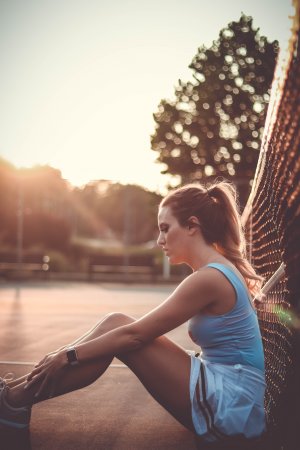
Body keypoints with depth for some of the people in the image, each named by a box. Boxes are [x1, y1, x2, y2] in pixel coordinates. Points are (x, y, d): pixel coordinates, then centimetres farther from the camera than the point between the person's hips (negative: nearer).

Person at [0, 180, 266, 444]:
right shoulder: (219, 269, 11)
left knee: (116, 328, -10)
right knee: (115, 327, 0)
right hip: (229, 397, 9)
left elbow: (134, 334, -16)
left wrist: (68, 356, -7)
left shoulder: (210, 278, -18)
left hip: (231, 404, -9)